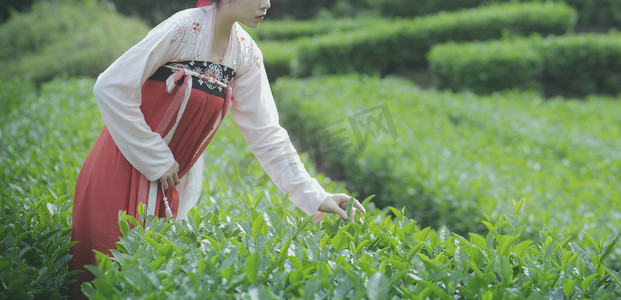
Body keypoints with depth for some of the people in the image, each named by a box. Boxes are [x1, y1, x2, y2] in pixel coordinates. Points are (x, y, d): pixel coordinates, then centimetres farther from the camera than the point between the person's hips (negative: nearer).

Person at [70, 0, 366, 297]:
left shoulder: (247, 55, -3)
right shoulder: (184, 29, -21)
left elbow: (266, 134, -1)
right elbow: (111, 87, -20)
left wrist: (315, 197, -9)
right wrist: (156, 161, -15)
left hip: (168, 180, 5)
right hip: (126, 165, -5)